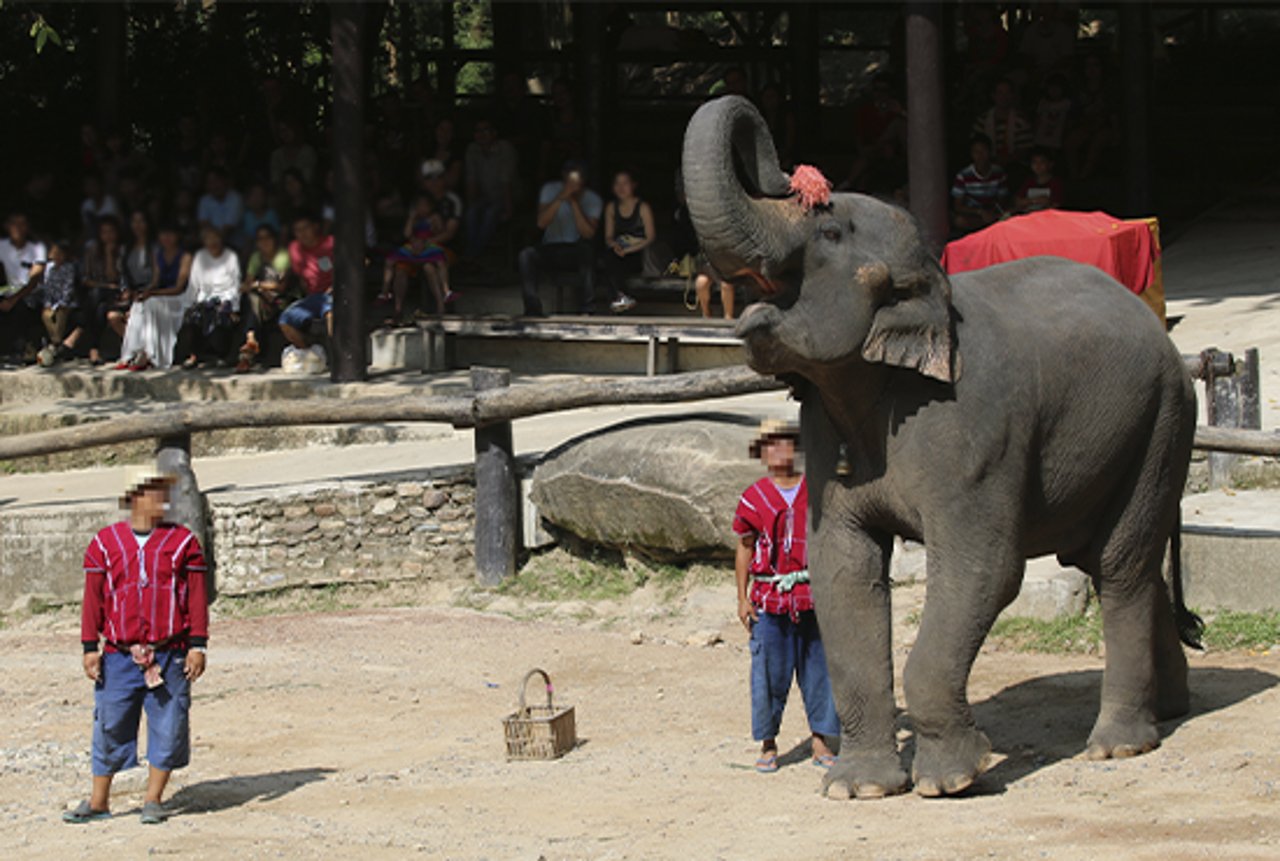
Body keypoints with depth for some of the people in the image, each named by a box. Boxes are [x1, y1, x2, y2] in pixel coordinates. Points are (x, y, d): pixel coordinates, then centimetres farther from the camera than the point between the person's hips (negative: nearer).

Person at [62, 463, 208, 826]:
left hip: (169, 656, 0)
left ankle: (153, 800, 13)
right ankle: (98, 802, 12)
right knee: (110, 728, 2)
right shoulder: (104, 543, 5)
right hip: (119, 657, 0)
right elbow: (93, 599, 6)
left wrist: (197, 646, -3)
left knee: (169, 728, 1)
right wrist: (90, 648, 1)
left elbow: (197, 597, 4)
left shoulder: (182, 542, 4)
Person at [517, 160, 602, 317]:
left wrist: (574, 203, -23)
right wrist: (561, 198, -25)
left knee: (587, 251, -36)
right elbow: (541, 223, -16)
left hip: (576, 252, -1)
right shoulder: (550, 190, -3)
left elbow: (588, 234, -18)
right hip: (550, 249, 1)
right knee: (526, 255, -30)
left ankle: (588, 308, -34)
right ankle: (533, 308, -30)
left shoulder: (592, 199, -4)